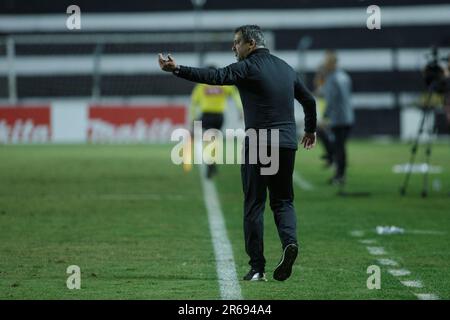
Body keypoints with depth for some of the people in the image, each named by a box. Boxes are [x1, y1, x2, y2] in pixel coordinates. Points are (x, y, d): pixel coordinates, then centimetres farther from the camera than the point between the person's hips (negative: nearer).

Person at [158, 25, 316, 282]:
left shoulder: (248, 68, -6)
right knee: (283, 200, 14)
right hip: (288, 144, 5)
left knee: (254, 205, 2)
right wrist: (311, 130, 40)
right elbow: (309, 100, 24)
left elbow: (214, 77, -19)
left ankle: (257, 268, 0)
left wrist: (177, 70, -22)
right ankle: (289, 241, -16)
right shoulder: (286, 68, 15)